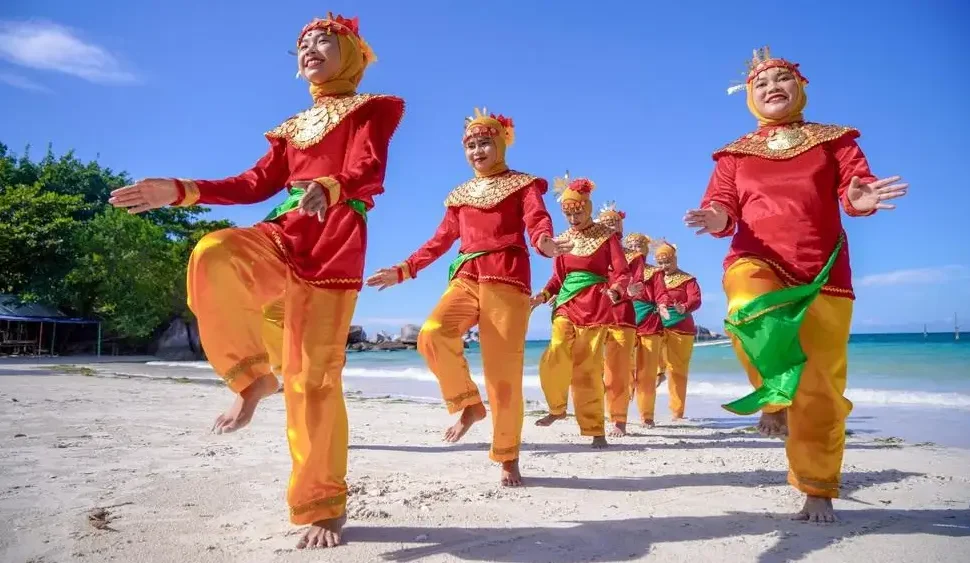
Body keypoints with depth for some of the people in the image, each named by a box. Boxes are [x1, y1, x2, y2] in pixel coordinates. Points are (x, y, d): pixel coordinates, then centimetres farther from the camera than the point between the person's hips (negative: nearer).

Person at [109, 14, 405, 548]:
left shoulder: (371, 109, 11)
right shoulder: (296, 124, 28)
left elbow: (369, 174, -8)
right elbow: (258, 183, 22)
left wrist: (327, 188, -31)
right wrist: (181, 190, 14)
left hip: (333, 243, -5)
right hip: (283, 235, 5)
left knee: (313, 377, -11)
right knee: (212, 256, -31)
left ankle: (324, 507, 3)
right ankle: (256, 375, -11)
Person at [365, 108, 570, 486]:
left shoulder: (523, 185, 10)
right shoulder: (460, 195, 22)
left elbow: (538, 220, -8)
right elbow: (440, 241, 25)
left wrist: (545, 242, -32)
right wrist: (404, 270, 18)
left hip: (508, 278, -3)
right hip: (466, 276, 4)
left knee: (503, 370, -7)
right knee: (432, 334, -26)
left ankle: (508, 459, 9)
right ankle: (469, 404, -2)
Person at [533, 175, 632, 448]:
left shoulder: (607, 235, 1)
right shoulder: (562, 239, 11)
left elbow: (623, 272, -4)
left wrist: (615, 292, -26)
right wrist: (542, 296, -4)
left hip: (595, 305, -3)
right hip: (567, 303, 3)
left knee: (588, 368, -5)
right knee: (556, 357, -16)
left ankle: (595, 430, 7)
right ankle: (557, 407, 11)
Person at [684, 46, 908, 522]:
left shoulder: (834, 140, 13)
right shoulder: (735, 154, 14)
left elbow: (855, 185, 2)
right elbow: (721, 207, 5)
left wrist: (862, 200, -24)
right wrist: (715, 219, -21)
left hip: (822, 272, 1)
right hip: (756, 260, -1)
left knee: (821, 386, 3)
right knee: (751, 312, -39)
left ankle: (818, 492, 21)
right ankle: (775, 395, -7)